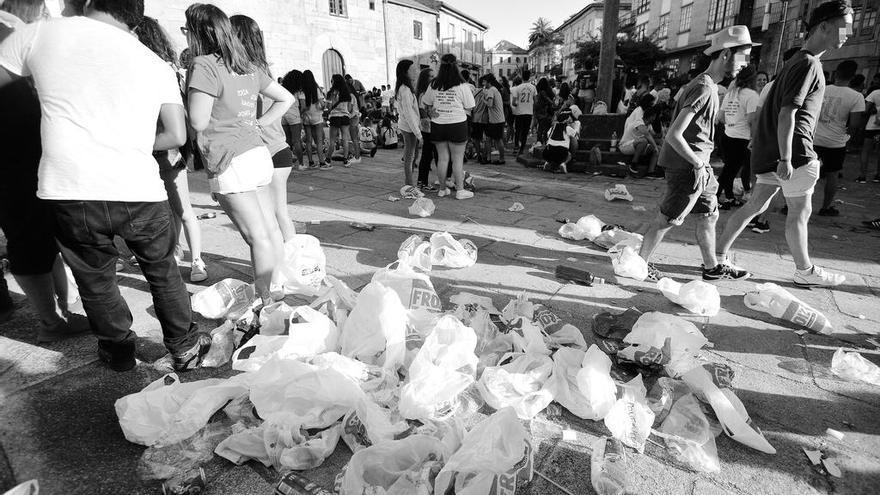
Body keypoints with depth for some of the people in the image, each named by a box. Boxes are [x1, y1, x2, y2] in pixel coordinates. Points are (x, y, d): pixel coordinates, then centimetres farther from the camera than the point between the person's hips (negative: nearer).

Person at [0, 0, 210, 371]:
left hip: (69, 190, 0)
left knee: (95, 278, 19)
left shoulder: (38, 34, 7)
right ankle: (185, 347, 30)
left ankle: (119, 350, 35)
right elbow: (177, 136, 8)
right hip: (140, 191, 1)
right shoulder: (156, 64, 10)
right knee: (162, 272, 19)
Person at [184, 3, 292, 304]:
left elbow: (198, 122, -11)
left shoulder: (204, 65, -8)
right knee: (271, 232, 11)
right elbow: (286, 99, 20)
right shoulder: (247, 66, 14)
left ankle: (266, 303, 5)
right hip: (260, 153, 8)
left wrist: (187, 96, 8)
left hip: (231, 161, -8)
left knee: (258, 237, -5)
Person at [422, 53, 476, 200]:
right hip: (457, 124, -3)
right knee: (457, 159, 4)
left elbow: (427, 105, 12)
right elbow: (468, 108, -2)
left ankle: (442, 189, 19)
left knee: (442, 158, 11)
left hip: (437, 125, 4)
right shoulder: (462, 86, -8)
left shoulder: (433, 85, 2)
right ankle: (460, 190, 9)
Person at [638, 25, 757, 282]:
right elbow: (673, 135, -26)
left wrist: (702, 163, 15)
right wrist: (698, 163, -16)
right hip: (686, 167, -10)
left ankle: (712, 267, 29)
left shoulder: (708, 84, 12)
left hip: (699, 167, 10)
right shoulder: (704, 88, -18)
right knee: (669, 220, -1)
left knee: (709, 215, 16)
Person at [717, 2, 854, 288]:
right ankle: (805, 272, 13)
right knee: (800, 211, 1)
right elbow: (787, 114, -21)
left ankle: (719, 255, 12)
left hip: (769, 149, 9)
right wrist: (786, 158, -24)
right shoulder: (808, 64, -12)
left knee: (755, 205, 10)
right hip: (793, 150, -9)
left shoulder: (799, 61, 19)